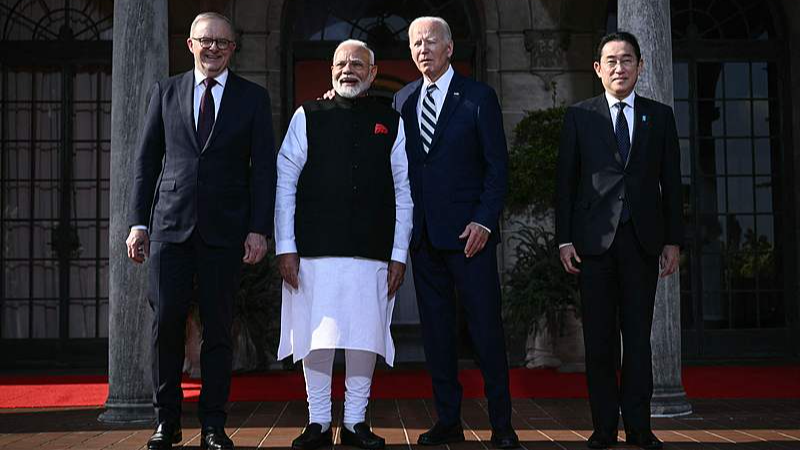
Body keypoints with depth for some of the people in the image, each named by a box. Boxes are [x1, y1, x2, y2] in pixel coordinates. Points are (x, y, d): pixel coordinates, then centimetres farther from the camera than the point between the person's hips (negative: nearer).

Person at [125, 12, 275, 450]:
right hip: (170, 224, 1)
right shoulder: (166, 92, 11)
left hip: (225, 229, -1)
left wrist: (259, 229, -5)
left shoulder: (253, 97, 7)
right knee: (166, 322, -1)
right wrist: (139, 222, 3)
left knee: (218, 327, 3)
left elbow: (263, 167, 3)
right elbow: (146, 160, 11)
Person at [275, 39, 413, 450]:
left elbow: (403, 193, 9)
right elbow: (284, 183, 4)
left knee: (364, 336, 4)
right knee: (317, 337, 1)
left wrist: (399, 254, 3)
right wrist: (285, 247, -3)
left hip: (372, 252, 1)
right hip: (314, 250, -1)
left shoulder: (391, 123, 10)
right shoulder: (308, 116, 7)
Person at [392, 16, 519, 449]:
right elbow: (399, 166, 14)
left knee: (486, 326, -3)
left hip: (468, 232, -4)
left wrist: (484, 221, -12)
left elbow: (498, 165, -3)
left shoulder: (478, 97, 1)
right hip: (422, 233, 4)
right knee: (435, 328, 7)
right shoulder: (402, 100, 14)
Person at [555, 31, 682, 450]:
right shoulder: (579, 116, 7)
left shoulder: (659, 116, 11)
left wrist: (673, 240, 4)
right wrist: (564, 239, -2)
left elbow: (671, 180, 10)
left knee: (638, 336, 4)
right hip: (594, 239, -1)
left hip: (643, 239, 1)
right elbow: (565, 180, 4)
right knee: (599, 338, 2)